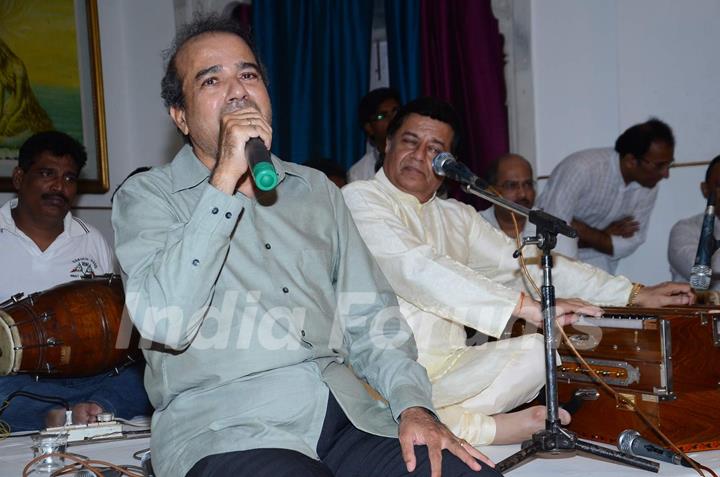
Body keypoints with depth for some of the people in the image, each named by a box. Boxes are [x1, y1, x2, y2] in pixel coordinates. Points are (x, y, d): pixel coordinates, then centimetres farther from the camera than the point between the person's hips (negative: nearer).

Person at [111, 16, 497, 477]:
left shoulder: (316, 189, 18)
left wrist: (413, 404, -2)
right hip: (222, 428, -4)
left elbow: (368, 316, 15)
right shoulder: (147, 196, 4)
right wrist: (226, 179, -14)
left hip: (345, 412, 4)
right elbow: (165, 322, -14)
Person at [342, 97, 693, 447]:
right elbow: (415, 269, -20)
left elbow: (532, 262, 16)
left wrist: (634, 295, 10)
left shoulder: (455, 217, 19)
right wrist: (526, 306, -26)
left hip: (447, 370, 6)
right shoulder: (359, 199, -4)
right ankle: (491, 427, -18)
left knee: (535, 349, -14)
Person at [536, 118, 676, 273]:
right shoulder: (582, 169, -26)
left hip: (597, 261, 5)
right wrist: (603, 236, -16)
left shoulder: (649, 186, -8)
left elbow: (631, 242, -5)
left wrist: (582, 238, -18)